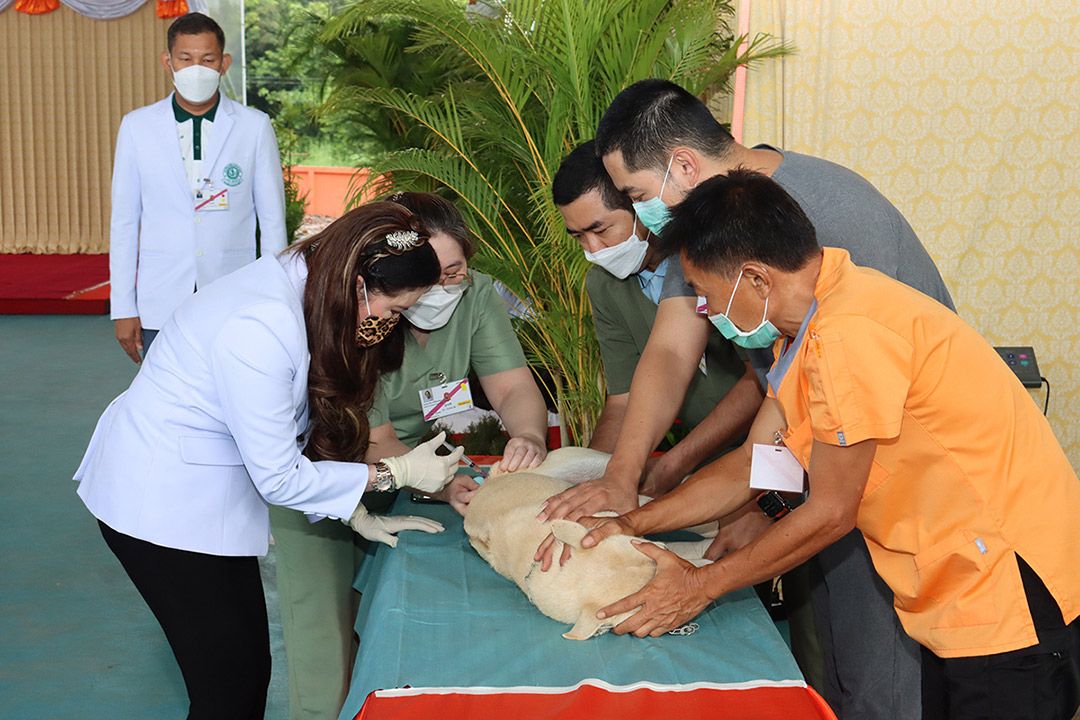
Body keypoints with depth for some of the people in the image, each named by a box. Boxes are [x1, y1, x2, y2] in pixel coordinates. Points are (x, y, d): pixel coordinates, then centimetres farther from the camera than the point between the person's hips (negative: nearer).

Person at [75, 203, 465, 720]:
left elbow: (307, 430, 6)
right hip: (161, 501, -9)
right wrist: (397, 473, -15)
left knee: (249, 665, 13)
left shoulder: (304, 284, -2)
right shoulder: (260, 329, -30)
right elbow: (279, 478, -22)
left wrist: (358, 515, 3)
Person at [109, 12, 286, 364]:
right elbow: (124, 222, 7)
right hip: (161, 308, 1)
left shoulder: (255, 126, 1)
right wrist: (123, 308, 4)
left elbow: (272, 220, 5)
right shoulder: (137, 126, 4)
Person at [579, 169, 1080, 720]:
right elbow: (752, 466, 9)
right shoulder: (808, 326, 7)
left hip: (1010, 587, -10)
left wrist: (701, 586, -8)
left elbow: (829, 513, -18)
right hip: (959, 591, 10)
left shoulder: (848, 335, -26)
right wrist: (632, 523, 1)